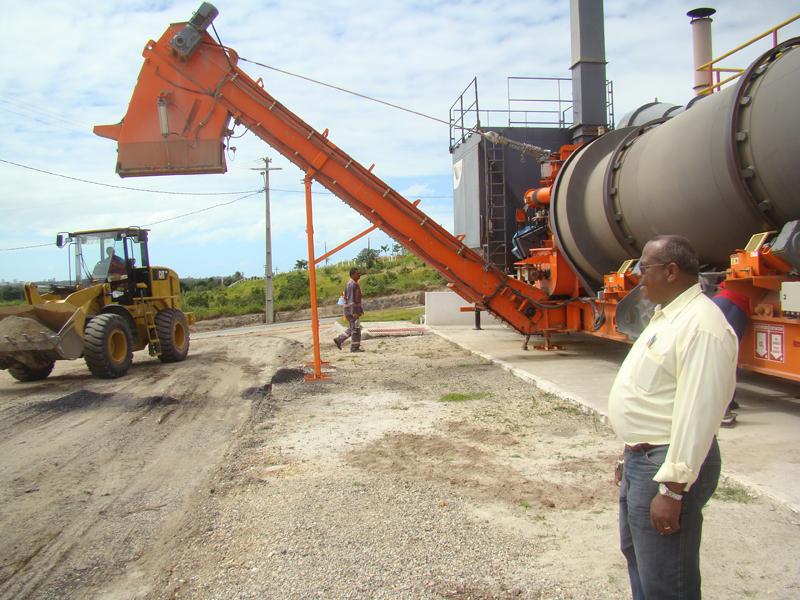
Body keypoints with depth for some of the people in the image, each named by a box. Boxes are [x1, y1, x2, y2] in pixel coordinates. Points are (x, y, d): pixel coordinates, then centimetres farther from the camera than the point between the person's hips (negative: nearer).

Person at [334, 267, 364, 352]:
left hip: (354, 309, 10)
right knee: (355, 328, -5)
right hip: (352, 309, -10)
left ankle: (339, 339, 18)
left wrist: (360, 309, 23)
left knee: (352, 328, 15)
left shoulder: (354, 284, 16)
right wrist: (354, 312, -24)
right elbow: (351, 299, -21)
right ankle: (354, 347, -1)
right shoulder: (351, 284, -16)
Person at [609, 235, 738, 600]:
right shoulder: (668, 316, 14)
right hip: (642, 457, 11)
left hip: (667, 464, -11)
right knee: (636, 555, 25)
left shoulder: (701, 326, -21)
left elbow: (697, 414, -26)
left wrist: (672, 489, -26)